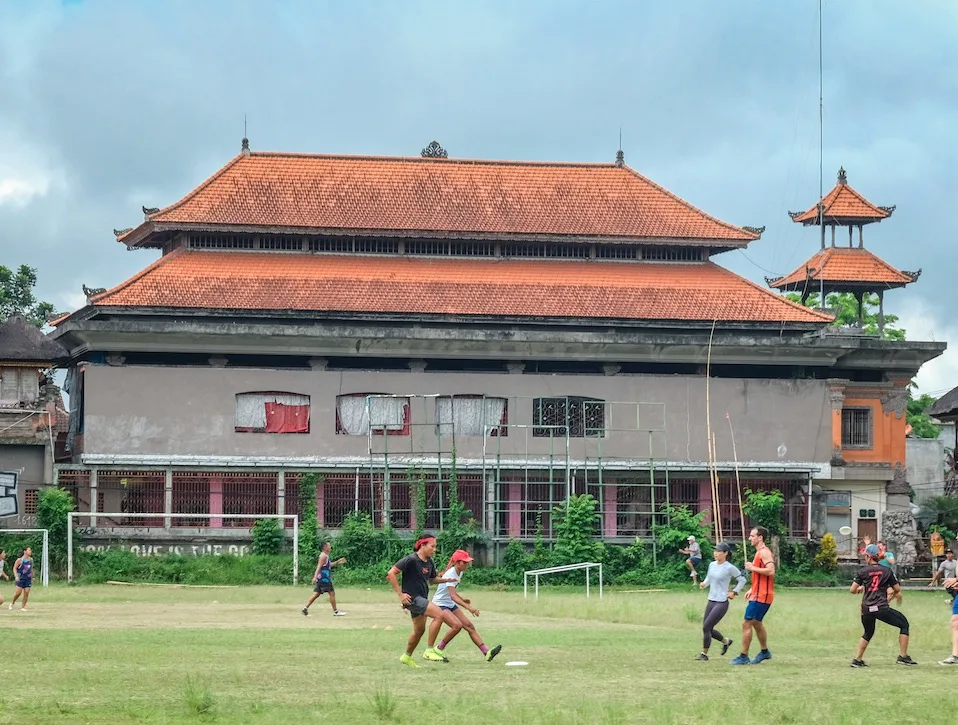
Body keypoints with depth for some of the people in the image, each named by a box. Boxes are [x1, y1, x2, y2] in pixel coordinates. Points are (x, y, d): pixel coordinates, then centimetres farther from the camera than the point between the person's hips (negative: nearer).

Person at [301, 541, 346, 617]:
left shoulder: (325, 556, 18)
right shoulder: (324, 556, -13)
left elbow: (329, 565, 32)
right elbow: (319, 567, -21)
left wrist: (337, 562, 29)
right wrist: (315, 577, -28)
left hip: (321, 579, 10)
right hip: (324, 578, -10)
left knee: (316, 594, 8)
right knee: (332, 593, -4)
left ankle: (305, 608, 2)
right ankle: (335, 612, 1)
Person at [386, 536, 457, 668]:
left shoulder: (430, 563, 9)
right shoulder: (411, 560, -16)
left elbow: (432, 579, 25)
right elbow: (391, 574, -17)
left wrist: (447, 580, 6)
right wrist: (400, 594, -18)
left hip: (422, 599, 9)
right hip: (412, 598, -9)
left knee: (419, 630, 15)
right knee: (439, 614, -21)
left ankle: (407, 657, 32)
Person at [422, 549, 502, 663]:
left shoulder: (459, 573, 5)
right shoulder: (450, 574, -23)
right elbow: (452, 596, -34)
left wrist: (462, 600, 8)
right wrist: (468, 607, -42)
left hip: (451, 605, 9)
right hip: (440, 605, -9)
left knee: (469, 626, -3)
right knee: (457, 625, -27)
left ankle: (487, 653, -9)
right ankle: (439, 649, -12)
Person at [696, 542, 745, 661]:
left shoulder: (730, 568, -11)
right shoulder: (712, 565, 7)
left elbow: (742, 579, -1)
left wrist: (734, 592, -4)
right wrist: (704, 583, 0)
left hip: (722, 603, -7)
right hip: (711, 601, 7)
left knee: (706, 627, -13)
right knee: (708, 629, 10)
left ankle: (704, 654, -1)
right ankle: (725, 642, 36)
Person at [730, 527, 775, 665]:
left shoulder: (764, 552, -15)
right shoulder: (759, 552, 17)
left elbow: (770, 571, -28)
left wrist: (752, 568, -20)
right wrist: (752, 589, 20)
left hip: (761, 596, -11)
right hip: (758, 595, 11)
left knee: (747, 624, -9)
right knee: (756, 623, 21)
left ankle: (743, 657, -6)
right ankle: (764, 651, 33)